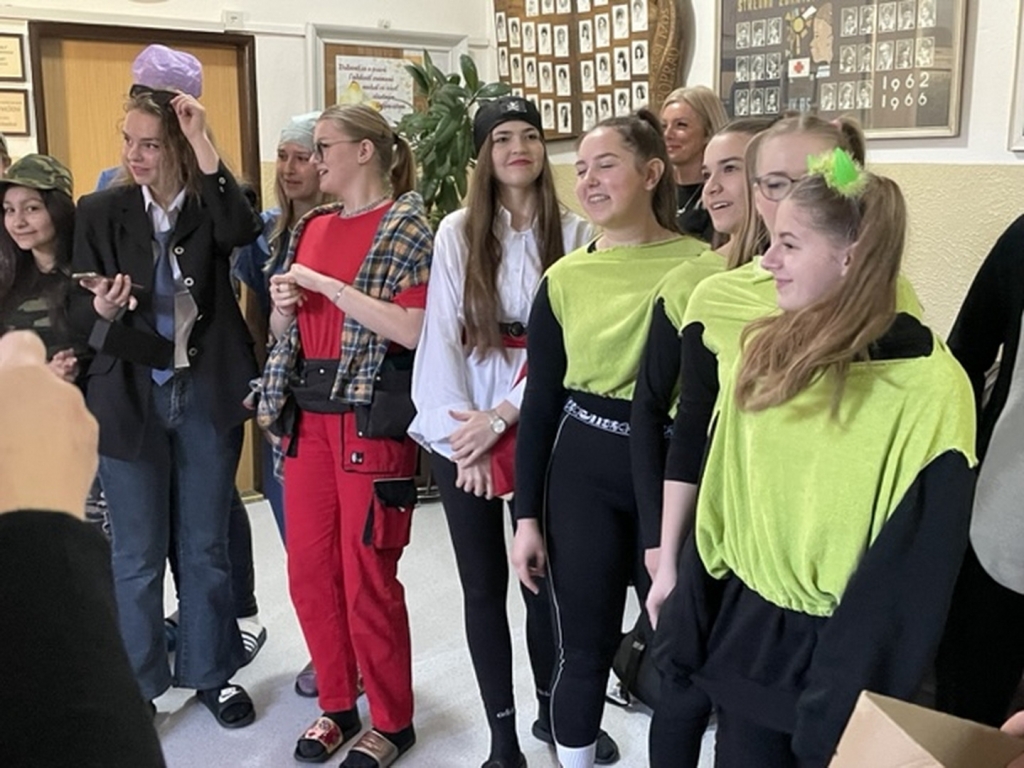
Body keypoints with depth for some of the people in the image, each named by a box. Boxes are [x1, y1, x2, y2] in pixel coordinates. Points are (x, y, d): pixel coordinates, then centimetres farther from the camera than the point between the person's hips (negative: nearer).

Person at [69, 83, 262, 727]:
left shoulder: (211, 207, -1)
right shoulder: (101, 211, 0)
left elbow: (243, 231, -25)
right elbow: (80, 315, -1)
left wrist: (203, 143, -26)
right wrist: (103, 309, -24)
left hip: (207, 396, 0)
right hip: (130, 401, 0)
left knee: (205, 547, 13)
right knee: (137, 557, 9)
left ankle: (210, 671, 30)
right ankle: (136, 689, 26)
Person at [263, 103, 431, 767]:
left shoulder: (406, 226, -6)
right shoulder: (311, 228, 13)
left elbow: (414, 329, -18)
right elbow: (284, 328, 21)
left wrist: (328, 286, -17)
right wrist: (283, 307, -1)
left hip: (372, 419, -7)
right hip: (309, 414, 7)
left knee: (367, 576, 0)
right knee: (309, 568, 10)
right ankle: (337, 705, 29)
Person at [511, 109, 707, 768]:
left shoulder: (704, 266, -5)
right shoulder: (565, 278, 1)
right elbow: (541, 401, 4)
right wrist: (527, 515, 2)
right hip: (582, 472, 1)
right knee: (585, 651, 11)